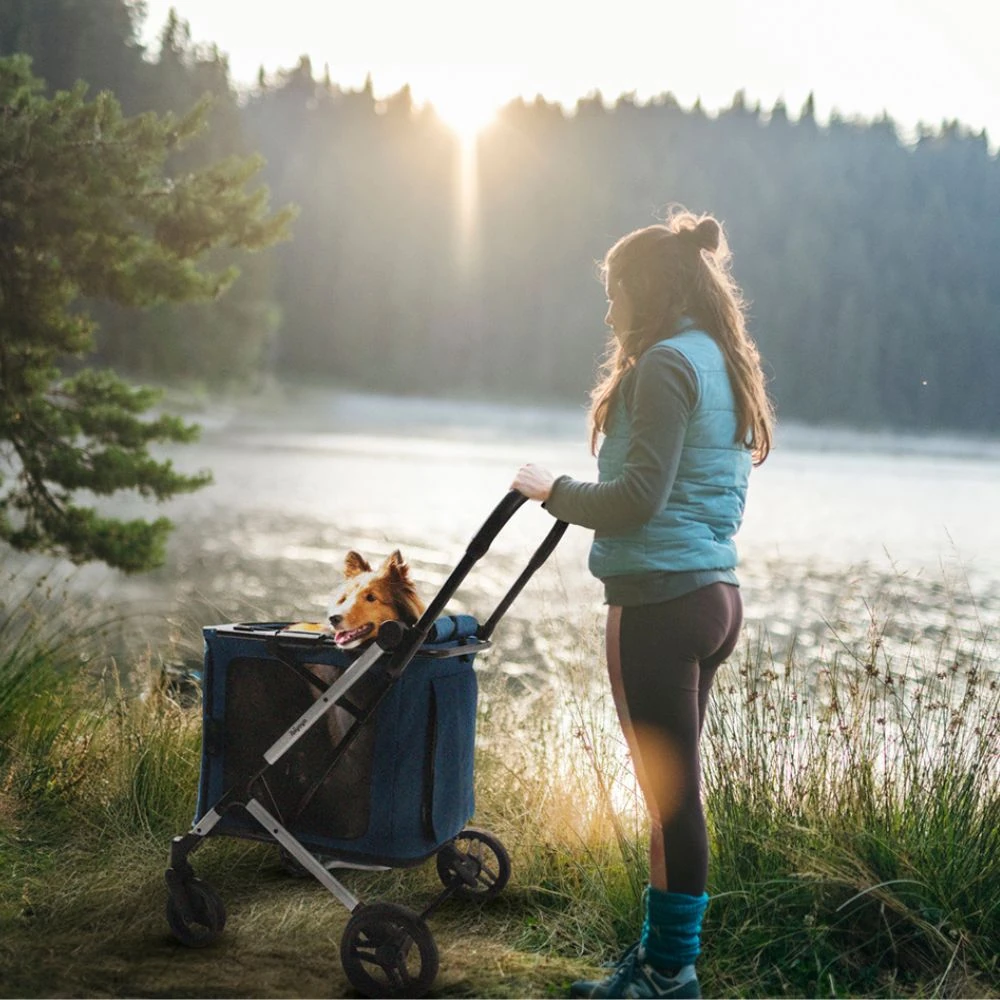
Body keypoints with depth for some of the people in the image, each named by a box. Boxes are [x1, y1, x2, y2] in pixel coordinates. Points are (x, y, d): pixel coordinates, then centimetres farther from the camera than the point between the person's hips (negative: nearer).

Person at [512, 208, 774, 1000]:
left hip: (659, 601, -10)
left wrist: (555, 491, -3)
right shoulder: (724, 363, 17)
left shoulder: (665, 364, -12)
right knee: (672, 787, 15)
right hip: (712, 593, 10)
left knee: (670, 789, -2)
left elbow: (637, 499, -18)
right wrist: (576, 495, 21)